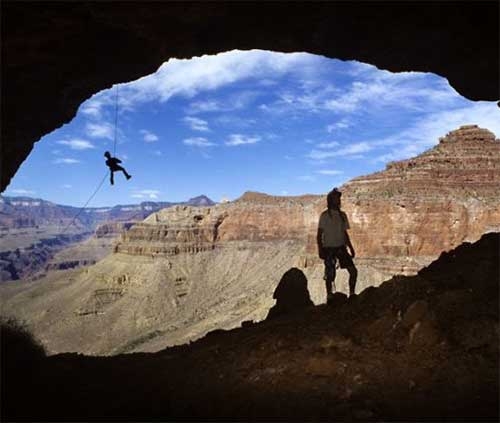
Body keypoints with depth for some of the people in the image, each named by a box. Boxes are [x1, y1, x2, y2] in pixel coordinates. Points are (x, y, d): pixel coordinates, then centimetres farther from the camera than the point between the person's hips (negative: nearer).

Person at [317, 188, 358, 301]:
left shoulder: (342, 215, 11)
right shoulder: (325, 215, -3)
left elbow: (345, 233, 17)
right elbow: (319, 234, -4)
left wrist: (351, 248, 13)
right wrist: (320, 249, -12)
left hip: (341, 247, 5)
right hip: (329, 248, -4)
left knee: (353, 270, -3)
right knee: (329, 275, -2)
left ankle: (352, 294, 13)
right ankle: (329, 297, 15)